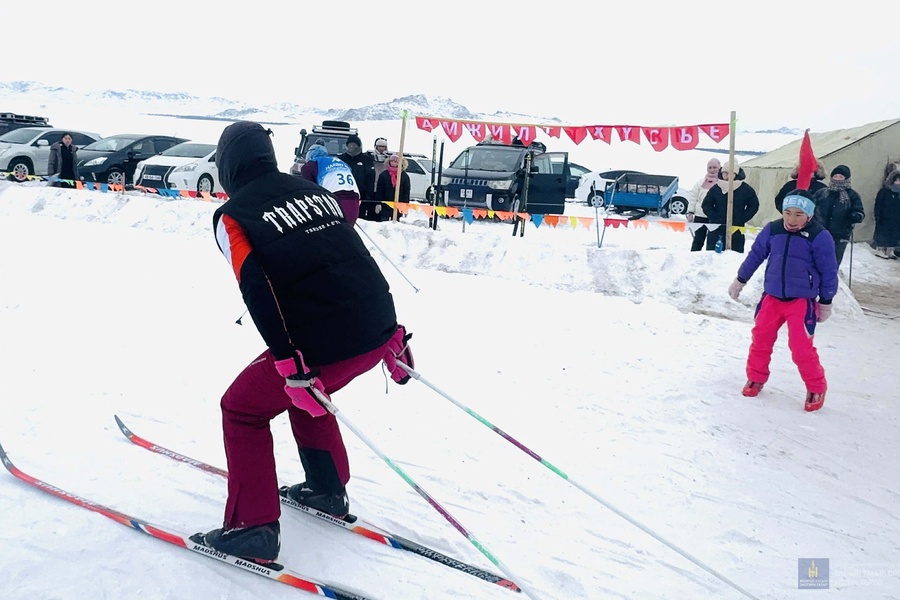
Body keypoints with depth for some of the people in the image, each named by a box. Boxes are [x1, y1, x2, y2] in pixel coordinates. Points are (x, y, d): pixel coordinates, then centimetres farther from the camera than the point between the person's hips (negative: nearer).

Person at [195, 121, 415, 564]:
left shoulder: (232, 215, 0)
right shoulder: (313, 191, 18)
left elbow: (257, 292, -14)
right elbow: (357, 261, 16)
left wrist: (290, 366, -16)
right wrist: (391, 332, 17)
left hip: (324, 343, -7)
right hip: (378, 330, 7)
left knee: (243, 409, 15)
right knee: (304, 394, 33)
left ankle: (253, 529, 16)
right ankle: (327, 490, 39)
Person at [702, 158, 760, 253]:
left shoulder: (745, 189, -1)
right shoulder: (715, 188, 2)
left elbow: (754, 206, 5)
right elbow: (706, 205, 7)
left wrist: (741, 219, -5)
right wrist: (714, 218, -6)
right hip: (716, 230, 1)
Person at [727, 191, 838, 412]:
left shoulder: (819, 236, -12)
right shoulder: (772, 229, -1)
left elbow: (829, 271, -4)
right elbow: (756, 255, 13)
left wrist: (825, 302, 2)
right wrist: (740, 280, 18)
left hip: (801, 301, -4)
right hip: (772, 297, 4)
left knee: (801, 347, -9)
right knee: (760, 339, 7)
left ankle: (816, 388, 11)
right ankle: (756, 377, 28)